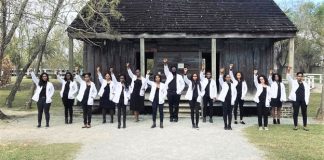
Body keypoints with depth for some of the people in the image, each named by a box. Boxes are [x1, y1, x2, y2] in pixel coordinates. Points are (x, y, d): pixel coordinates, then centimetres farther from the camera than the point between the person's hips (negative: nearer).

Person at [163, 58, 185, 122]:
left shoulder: (179, 76, 7)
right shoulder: (169, 75, 11)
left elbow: (183, 84, 5)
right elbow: (166, 70, -7)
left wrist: (179, 91, -5)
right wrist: (165, 64, -24)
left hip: (176, 93, -1)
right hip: (170, 93, 1)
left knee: (176, 106, 2)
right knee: (170, 106, 5)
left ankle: (176, 117, 11)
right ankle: (171, 117, 14)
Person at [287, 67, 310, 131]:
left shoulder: (305, 84, 11)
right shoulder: (294, 82, 7)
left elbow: (308, 92, 9)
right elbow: (289, 77, -7)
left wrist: (307, 100, 0)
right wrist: (288, 71, -23)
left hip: (303, 100, 2)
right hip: (296, 100, -2)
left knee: (304, 113, 7)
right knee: (295, 113, 3)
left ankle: (305, 126, 16)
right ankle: (295, 125, 12)